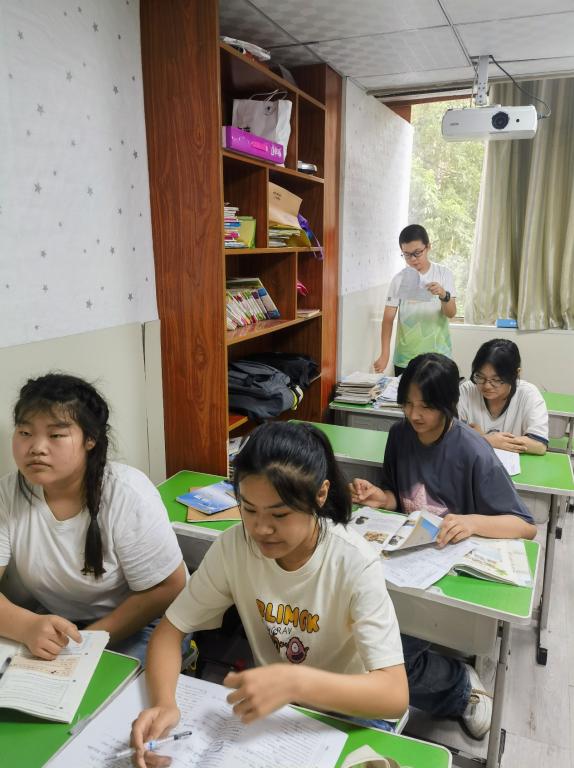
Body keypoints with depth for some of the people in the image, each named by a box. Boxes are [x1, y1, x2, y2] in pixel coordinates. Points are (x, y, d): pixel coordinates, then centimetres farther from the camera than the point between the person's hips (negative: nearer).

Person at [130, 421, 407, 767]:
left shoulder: (355, 565, -25)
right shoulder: (233, 546, -15)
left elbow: (395, 695, -28)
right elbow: (170, 630, -9)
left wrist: (295, 682, -41)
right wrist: (164, 703, -27)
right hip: (268, 711, 2)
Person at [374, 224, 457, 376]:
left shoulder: (444, 273, -1)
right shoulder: (399, 279, -2)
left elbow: (451, 313, -7)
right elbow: (388, 319, -4)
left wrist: (444, 295, -28)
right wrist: (384, 354, -16)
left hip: (438, 357, 0)